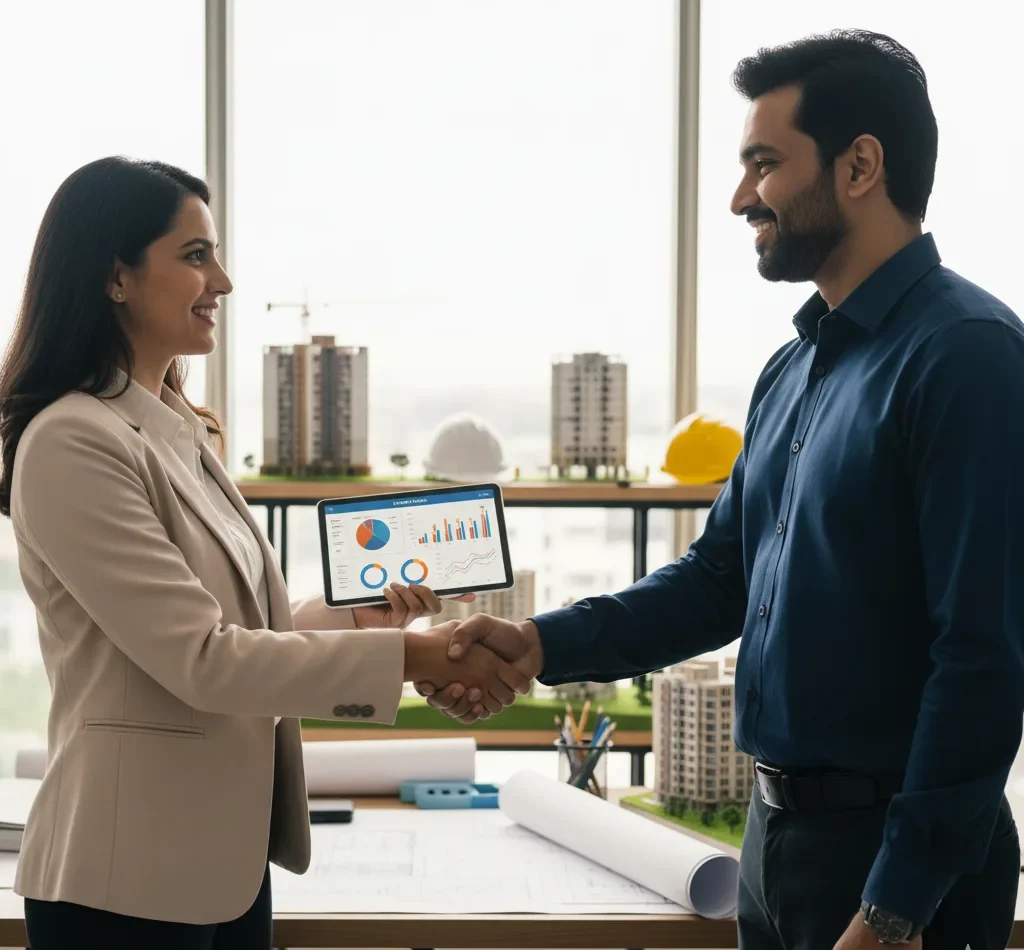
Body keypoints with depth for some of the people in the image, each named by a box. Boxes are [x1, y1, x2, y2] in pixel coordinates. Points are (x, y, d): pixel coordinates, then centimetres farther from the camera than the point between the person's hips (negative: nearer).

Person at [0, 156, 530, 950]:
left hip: (224, 854, 9)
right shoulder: (73, 443, -17)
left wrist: (355, 618, 1)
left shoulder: (176, 433, 12)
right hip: (132, 876, -8)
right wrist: (411, 656, -19)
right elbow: (200, 659, -20)